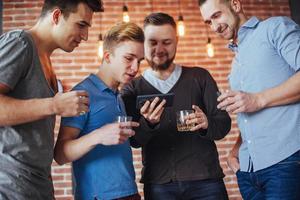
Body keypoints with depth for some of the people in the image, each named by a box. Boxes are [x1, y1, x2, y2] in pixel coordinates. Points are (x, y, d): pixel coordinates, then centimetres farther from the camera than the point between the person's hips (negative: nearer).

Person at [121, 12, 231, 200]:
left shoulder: (200, 77, 4)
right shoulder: (132, 89, 5)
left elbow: (224, 123, 1)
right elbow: (133, 140, -3)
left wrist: (206, 124, -20)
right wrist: (147, 123, -23)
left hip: (205, 180, 0)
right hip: (158, 184, 0)